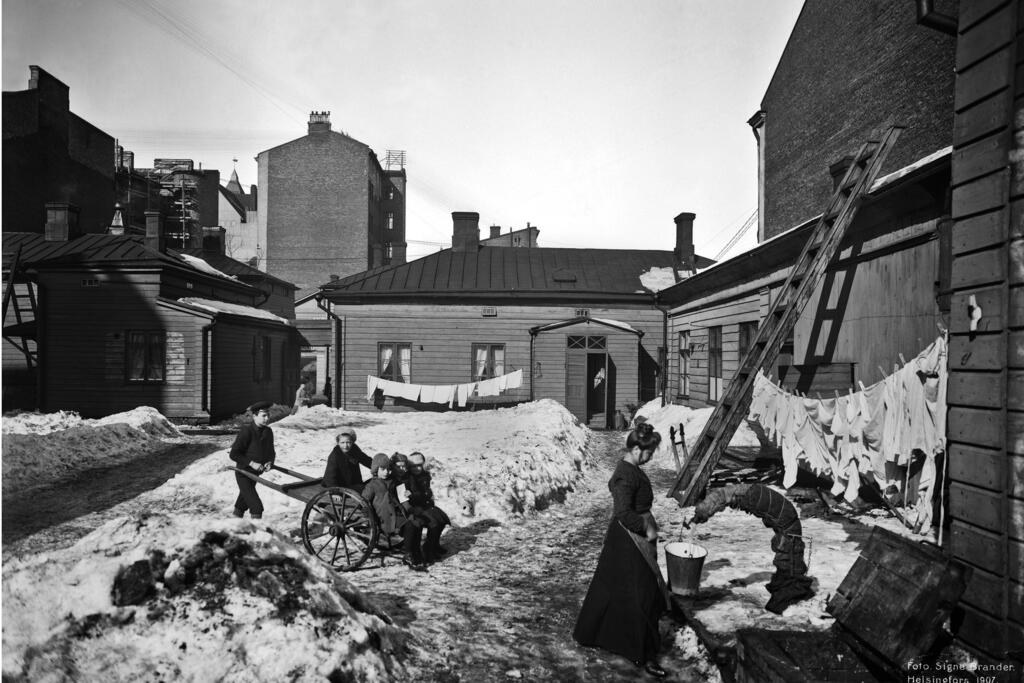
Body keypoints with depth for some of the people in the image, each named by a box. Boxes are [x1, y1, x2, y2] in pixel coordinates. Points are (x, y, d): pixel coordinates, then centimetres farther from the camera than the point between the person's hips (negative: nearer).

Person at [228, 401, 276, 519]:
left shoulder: (268, 431, -3)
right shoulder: (246, 431, -22)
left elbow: (271, 452, 8)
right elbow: (233, 454, -19)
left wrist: (269, 462, -13)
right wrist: (251, 463, -25)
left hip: (256, 473, 7)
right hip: (243, 473, -7)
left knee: (245, 499, 25)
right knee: (256, 505, -15)